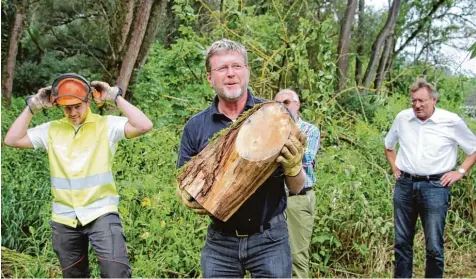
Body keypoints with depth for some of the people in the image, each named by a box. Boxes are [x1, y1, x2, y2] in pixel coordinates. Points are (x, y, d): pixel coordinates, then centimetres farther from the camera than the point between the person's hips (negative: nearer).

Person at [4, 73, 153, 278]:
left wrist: (116, 98, -15)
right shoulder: (52, 129, 5)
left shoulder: (106, 125, -6)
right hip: (64, 219, 5)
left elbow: (144, 126, -18)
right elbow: (12, 140, 2)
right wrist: (32, 107, -1)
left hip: (101, 213, -4)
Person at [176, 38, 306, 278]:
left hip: (269, 239, -1)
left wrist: (293, 167, -22)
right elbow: (183, 183, 8)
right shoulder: (195, 126, 0)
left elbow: (297, 188, -1)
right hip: (219, 242, 2)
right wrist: (188, 198, -14)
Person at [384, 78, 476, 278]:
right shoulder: (402, 118, 4)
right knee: (402, 242, 11)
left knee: (434, 246, -2)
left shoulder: (452, 121, -4)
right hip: (404, 185, 3)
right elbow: (388, 146, 23)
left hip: (435, 187, -3)